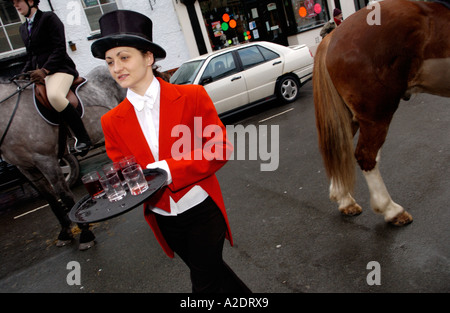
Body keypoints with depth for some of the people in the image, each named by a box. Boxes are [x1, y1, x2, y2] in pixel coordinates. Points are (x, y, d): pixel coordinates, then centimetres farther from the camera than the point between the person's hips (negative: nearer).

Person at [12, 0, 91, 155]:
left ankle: (83, 138, -28)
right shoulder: (23, 28, 22)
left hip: (58, 68, -9)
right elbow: (30, 56, 25)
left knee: (54, 95, -38)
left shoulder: (49, 17, -2)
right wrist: (23, 74, 8)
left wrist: (44, 70, -20)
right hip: (37, 72, 9)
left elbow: (60, 49, -11)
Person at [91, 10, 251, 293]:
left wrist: (168, 168, -26)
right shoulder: (112, 121, -3)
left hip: (202, 209, -4)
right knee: (211, 270, 23)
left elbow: (220, 149, -15)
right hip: (162, 219, 4)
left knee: (204, 283, 6)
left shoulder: (192, 96, -13)